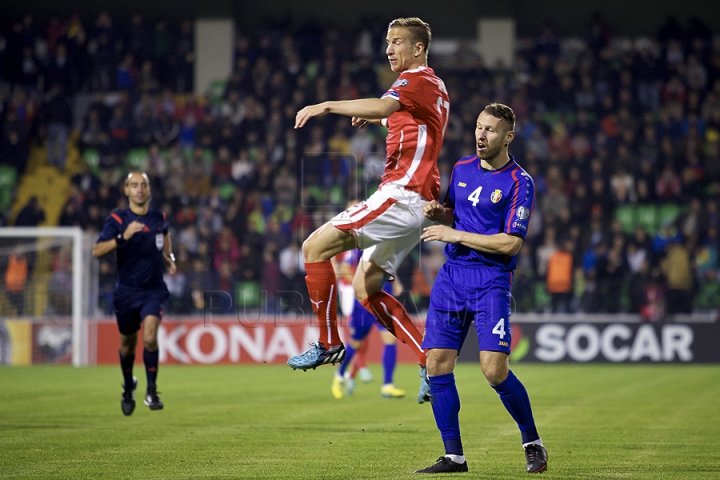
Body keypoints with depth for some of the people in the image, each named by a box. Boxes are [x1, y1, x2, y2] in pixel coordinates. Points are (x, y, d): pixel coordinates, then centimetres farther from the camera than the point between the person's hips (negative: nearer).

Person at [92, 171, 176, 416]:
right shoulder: (117, 219, -9)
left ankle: (151, 392, -8)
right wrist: (123, 237, -33)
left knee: (150, 338, -20)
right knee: (127, 344, 13)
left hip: (153, 290, 0)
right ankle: (128, 387, 39)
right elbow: (97, 251, -21)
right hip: (126, 291, 0)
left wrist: (169, 257, 11)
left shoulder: (159, 218, 2)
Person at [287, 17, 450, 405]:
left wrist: (328, 106, -36)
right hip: (418, 204, 10)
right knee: (364, 289, 11)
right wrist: (380, 120, 35)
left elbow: (384, 106, -32)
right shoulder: (435, 87, 23)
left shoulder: (416, 80, -8)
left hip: (401, 194, -10)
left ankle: (328, 343, -9)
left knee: (316, 245, -12)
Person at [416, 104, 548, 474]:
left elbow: (511, 243, -15)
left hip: (491, 280, -6)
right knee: (437, 364, -3)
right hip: (452, 274, 6)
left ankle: (533, 444, 6)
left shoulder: (519, 183, -8)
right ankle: (453, 455, 6)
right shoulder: (462, 168, 11)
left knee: (494, 370, -15)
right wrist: (438, 212, 3)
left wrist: (455, 235, -13)